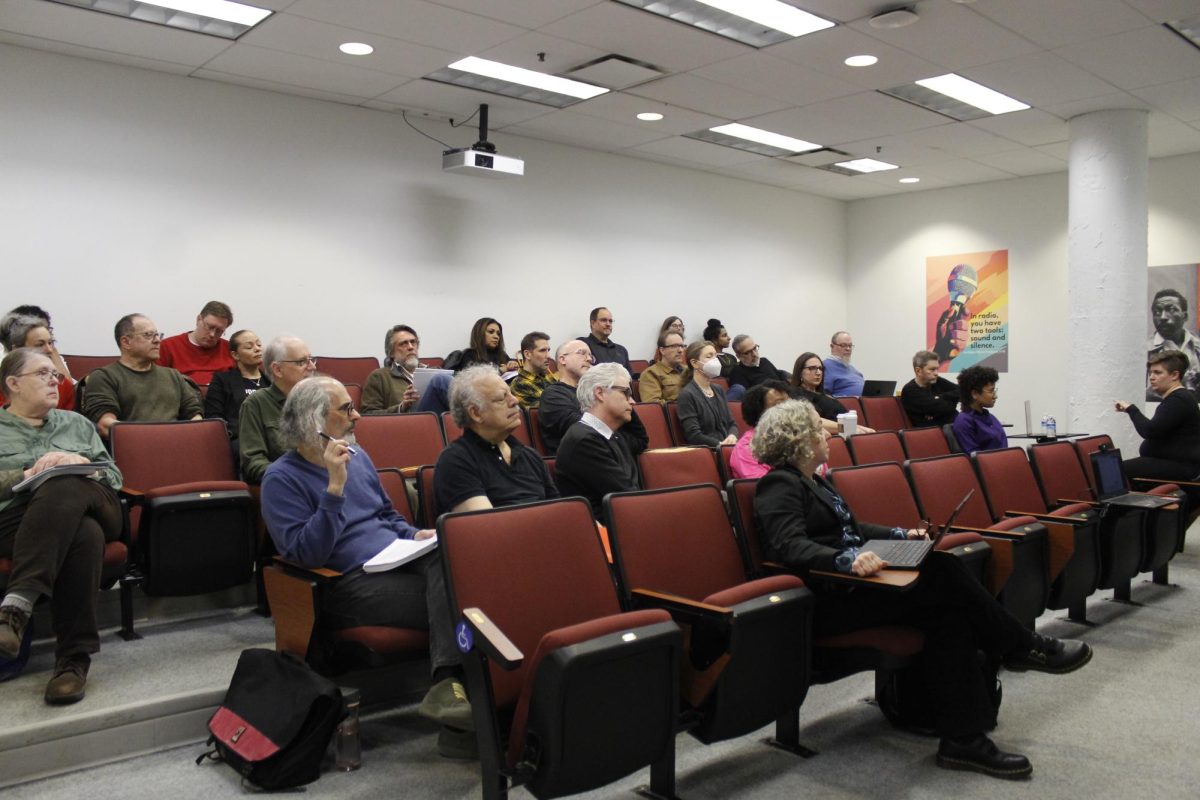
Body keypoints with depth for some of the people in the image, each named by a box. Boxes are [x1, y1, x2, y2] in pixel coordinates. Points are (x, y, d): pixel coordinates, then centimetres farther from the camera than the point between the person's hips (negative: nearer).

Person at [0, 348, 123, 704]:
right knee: (84, 535, -39)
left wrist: (80, 463, 0)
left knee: (63, 486, -38)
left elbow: (115, 477, 19)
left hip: (91, 506, 2)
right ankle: (74, 658, -42)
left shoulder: (76, 423, 28)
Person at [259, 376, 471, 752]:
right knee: (448, 596, -30)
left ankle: (447, 684, -41)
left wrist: (414, 535, 7)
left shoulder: (356, 455, 19)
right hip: (346, 584, -6)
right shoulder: (281, 478, -3)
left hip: (396, 562, 6)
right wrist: (335, 487, -21)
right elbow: (307, 554, -15)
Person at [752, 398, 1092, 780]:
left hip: (849, 587, 10)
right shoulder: (779, 485, -9)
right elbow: (790, 546, -23)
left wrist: (900, 535, 14)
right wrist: (847, 559, -36)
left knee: (946, 611, -13)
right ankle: (1025, 646, 1)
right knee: (943, 571, -18)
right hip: (827, 601, -10)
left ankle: (963, 738, -12)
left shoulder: (812, 481, 21)